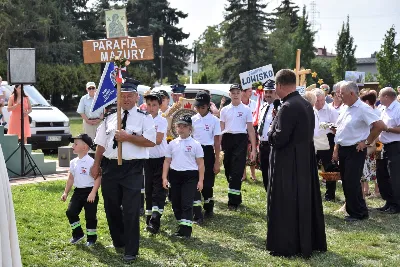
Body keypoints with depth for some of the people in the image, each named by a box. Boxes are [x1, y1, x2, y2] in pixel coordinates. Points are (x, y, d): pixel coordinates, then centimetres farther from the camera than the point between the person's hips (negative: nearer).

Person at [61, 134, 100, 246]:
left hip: (89, 192, -7)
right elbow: (71, 178, 16)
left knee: (90, 216, -1)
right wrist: (66, 192, 13)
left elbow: (98, 178, -18)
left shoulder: (91, 162, -15)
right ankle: (78, 234, 17)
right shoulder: (73, 162, 7)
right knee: (70, 212, 1)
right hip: (78, 191, 7)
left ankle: (91, 237, 15)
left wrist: (93, 193, -23)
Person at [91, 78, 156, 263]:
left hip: (132, 169, -5)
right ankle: (118, 242, 35)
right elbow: (101, 143, 15)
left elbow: (151, 141, -14)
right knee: (111, 208, 15)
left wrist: (128, 137, -18)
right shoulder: (110, 118, 11)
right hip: (110, 167, 5)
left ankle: (131, 251, 9)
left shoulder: (144, 118, -3)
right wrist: (96, 165, 11)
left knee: (131, 211, -3)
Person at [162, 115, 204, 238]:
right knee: (176, 203, 8)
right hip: (175, 175, 4)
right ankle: (182, 225, 21)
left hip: (190, 176, -4)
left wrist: (200, 180, -4)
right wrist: (164, 177, 5)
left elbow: (200, 163, 0)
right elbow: (167, 161, 12)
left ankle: (186, 229, -10)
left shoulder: (195, 144, 1)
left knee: (187, 203, -10)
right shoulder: (172, 144, 10)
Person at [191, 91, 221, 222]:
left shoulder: (214, 120, -2)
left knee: (207, 183, 7)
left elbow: (217, 142, -2)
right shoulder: (193, 119, 5)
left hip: (208, 152, -2)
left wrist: (217, 162, -5)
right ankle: (197, 215, -5)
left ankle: (209, 209, 30)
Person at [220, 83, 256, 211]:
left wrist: (253, 149, -4)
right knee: (228, 170, 8)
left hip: (240, 140, -3)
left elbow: (251, 130, 1)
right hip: (227, 139, 3)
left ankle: (233, 201, -7)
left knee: (237, 171, -10)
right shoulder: (224, 110, 10)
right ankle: (236, 197, 24)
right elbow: (221, 129, 11)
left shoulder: (246, 110, 2)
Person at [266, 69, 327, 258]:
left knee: (286, 204, 0)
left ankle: (287, 246, 6)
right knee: (304, 201, 16)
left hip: (288, 164, -9)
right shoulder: (305, 104, 8)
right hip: (305, 160, 9)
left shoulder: (288, 107, -21)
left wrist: (271, 132, -4)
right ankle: (310, 241, 26)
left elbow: (279, 138, -24)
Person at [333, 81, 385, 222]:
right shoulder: (346, 109, 10)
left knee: (352, 183, -7)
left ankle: (359, 213, 6)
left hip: (355, 151, -8)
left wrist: (367, 142, -14)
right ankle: (351, 211, 22)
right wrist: (336, 150, 13)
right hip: (343, 150, 8)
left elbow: (380, 125, -22)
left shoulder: (363, 109, -15)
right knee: (346, 183, 12)